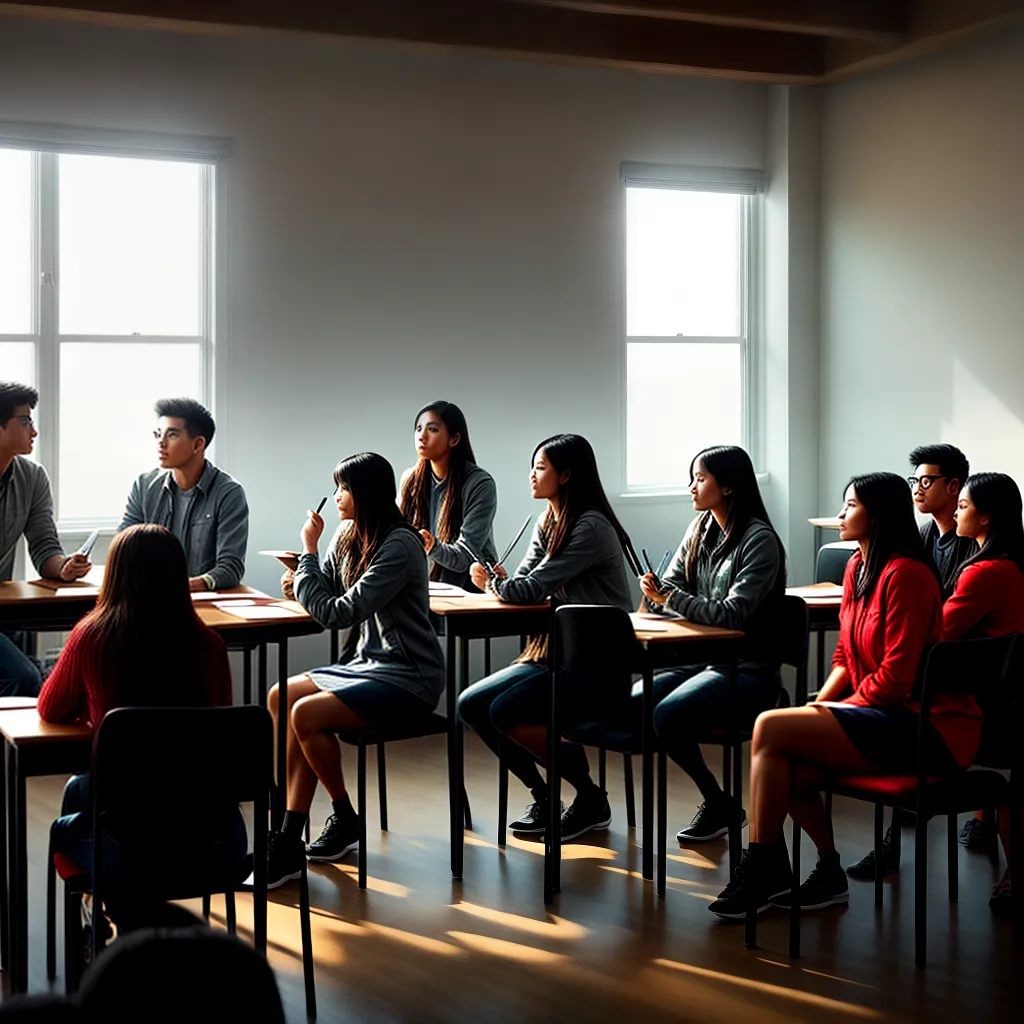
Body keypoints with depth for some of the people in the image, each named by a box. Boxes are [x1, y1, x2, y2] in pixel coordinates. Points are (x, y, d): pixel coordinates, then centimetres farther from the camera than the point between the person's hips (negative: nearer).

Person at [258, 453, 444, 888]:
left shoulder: (399, 545, -19)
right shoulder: (347, 537, 7)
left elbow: (337, 614, -23)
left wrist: (309, 552, -16)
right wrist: (300, 578, -9)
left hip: (408, 679, -9)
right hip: (367, 663, 9)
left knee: (307, 713, -24)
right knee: (281, 698, -7)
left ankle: (345, 819, 0)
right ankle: (290, 834, -9)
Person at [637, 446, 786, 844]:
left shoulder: (758, 539, -14)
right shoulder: (701, 529, 11)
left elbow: (732, 613, -21)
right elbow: (669, 586, 11)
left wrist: (670, 597, -24)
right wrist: (654, 591, -12)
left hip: (748, 670, -8)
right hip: (703, 659, 8)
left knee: (669, 714, -28)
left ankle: (719, 805, -5)